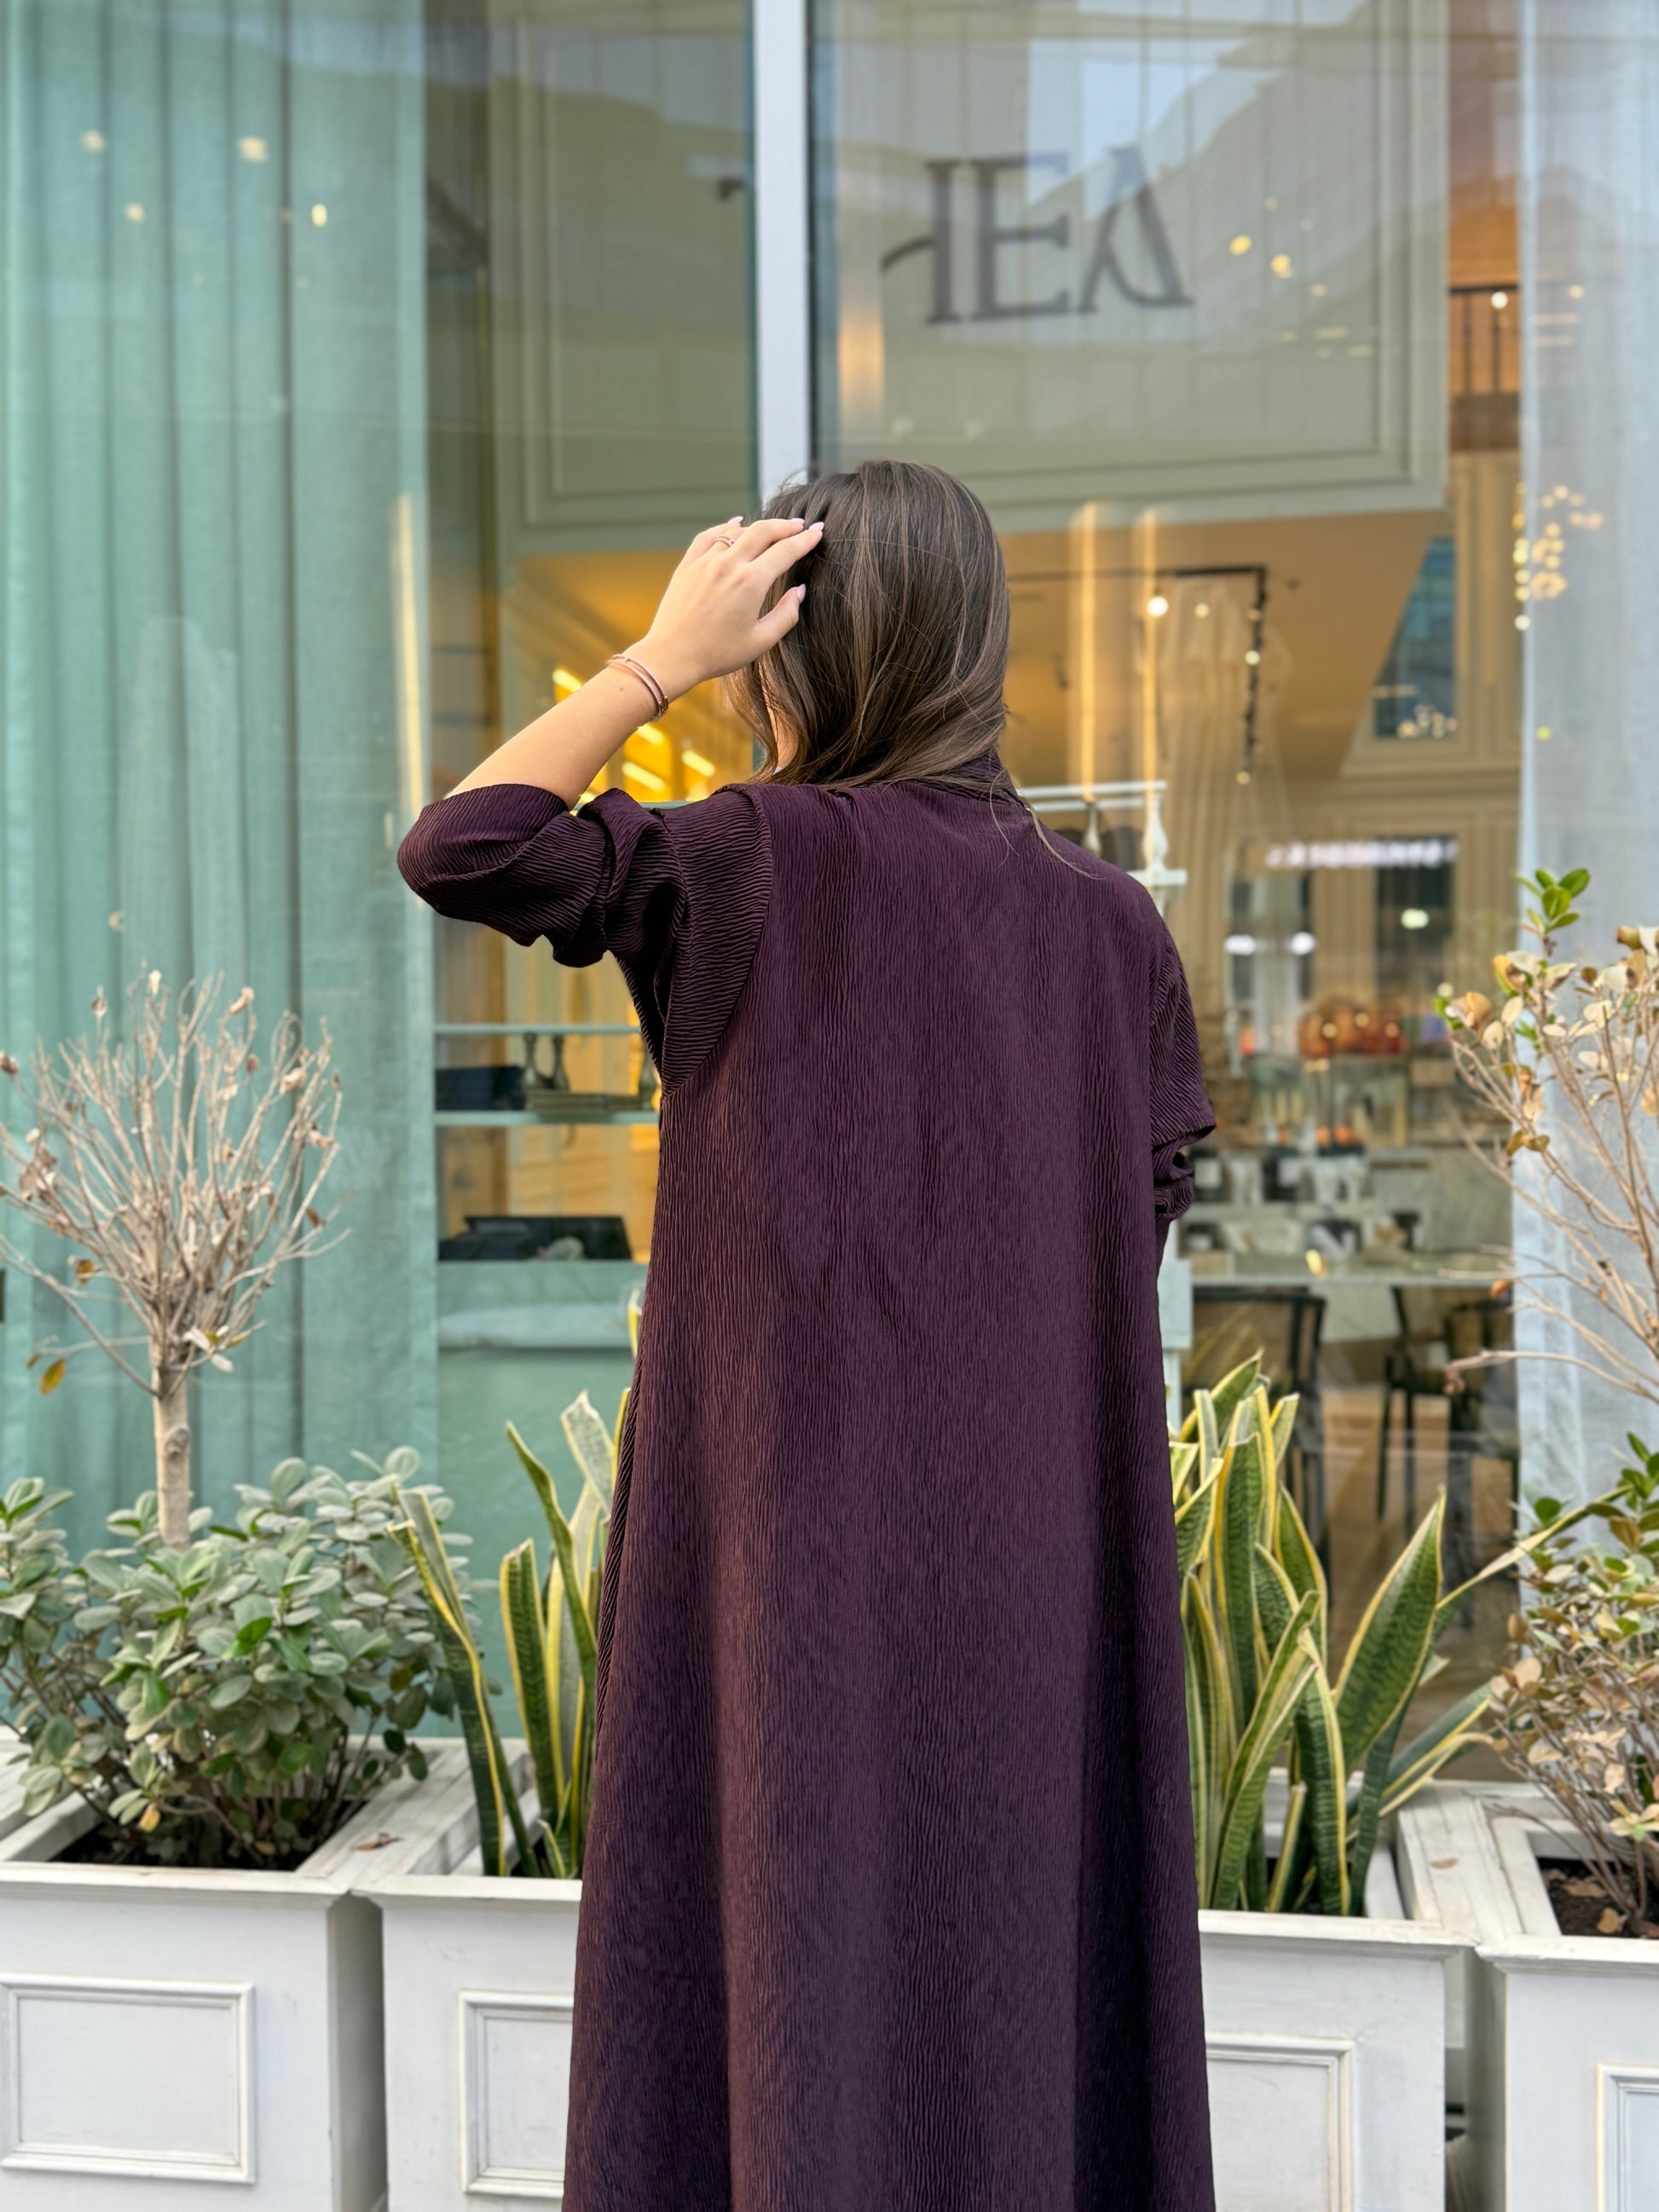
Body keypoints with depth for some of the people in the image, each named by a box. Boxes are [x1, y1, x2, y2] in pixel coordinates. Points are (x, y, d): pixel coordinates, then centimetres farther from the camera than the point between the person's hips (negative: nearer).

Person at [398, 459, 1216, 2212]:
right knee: (1019, 1929, 16)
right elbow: (1148, 1219, 6)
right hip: (1041, 1544, 5)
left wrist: (658, 658, -6)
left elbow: (455, 848, -8)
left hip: (800, 1525, -4)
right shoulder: (1110, 922, 1)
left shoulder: (759, 862, -12)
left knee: (809, 1937, 9)